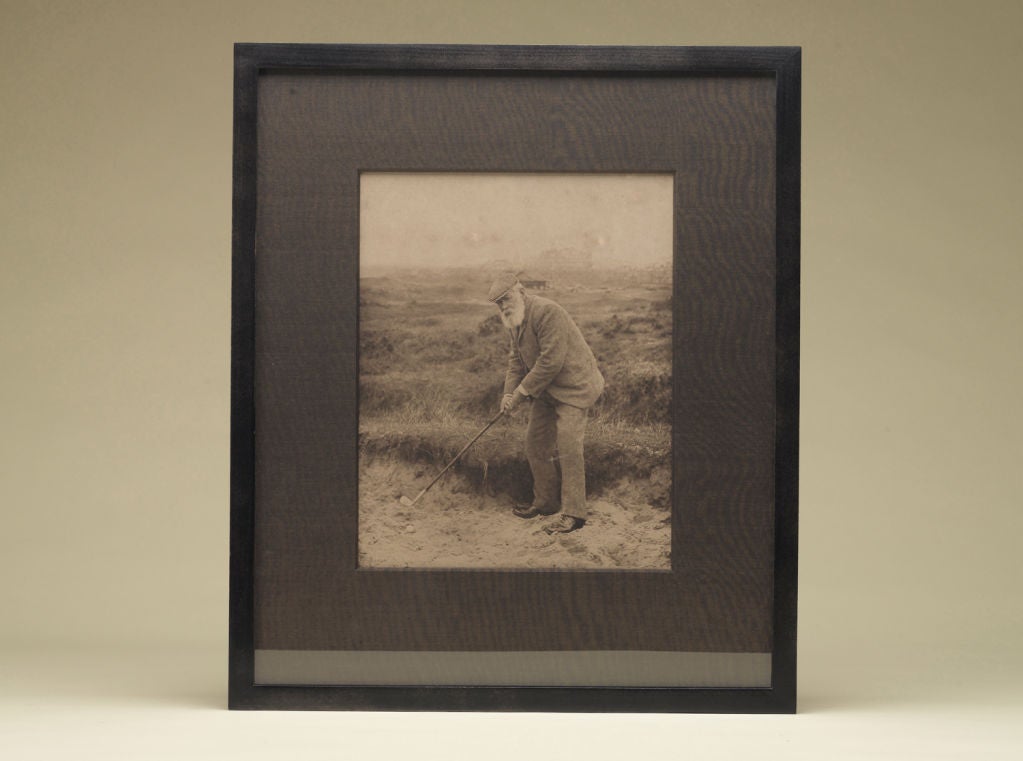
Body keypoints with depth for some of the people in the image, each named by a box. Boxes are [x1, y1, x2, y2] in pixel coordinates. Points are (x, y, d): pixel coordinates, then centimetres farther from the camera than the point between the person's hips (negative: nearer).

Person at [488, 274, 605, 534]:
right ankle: (546, 502, 25)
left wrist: (522, 392, -21)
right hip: (545, 389, 10)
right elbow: (516, 359, 13)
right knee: (535, 442, 11)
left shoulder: (547, 313, -24)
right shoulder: (514, 322, 7)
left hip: (573, 385, -10)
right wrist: (509, 391, -4)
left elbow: (551, 361, -27)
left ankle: (573, 512, -13)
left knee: (567, 446, -15)